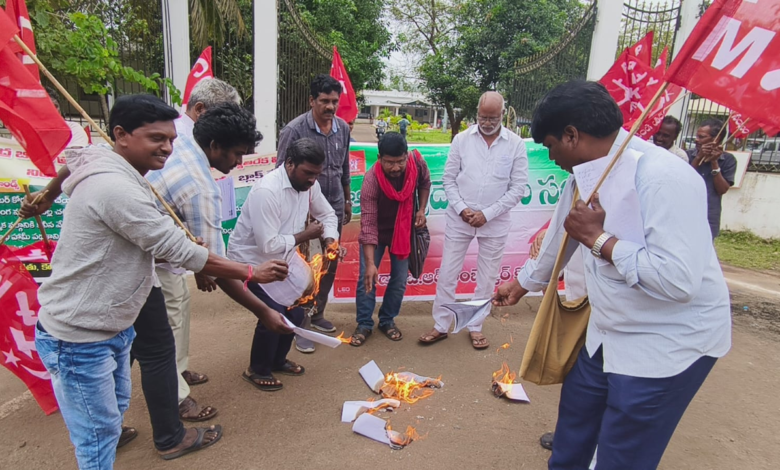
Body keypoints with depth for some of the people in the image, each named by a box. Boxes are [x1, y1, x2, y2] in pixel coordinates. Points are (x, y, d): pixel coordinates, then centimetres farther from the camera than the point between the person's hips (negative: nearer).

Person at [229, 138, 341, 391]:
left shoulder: (309, 184, -8)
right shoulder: (266, 191, -32)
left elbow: (327, 214, 7)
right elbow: (268, 246, -33)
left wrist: (330, 241, -13)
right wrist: (305, 235, -20)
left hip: (280, 259, 8)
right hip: (251, 260, -7)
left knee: (295, 312, 8)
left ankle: (277, 360, 35)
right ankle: (257, 370, 13)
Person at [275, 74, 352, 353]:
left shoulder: (342, 128, 5)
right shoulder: (295, 130, -12)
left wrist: (347, 200, 20)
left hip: (334, 207, 6)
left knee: (330, 265, 14)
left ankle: (317, 314, 32)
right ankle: (302, 326, 13)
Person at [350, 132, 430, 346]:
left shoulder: (417, 161, -23)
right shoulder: (372, 179, -33)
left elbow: (425, 183, 2)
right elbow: (367, 224, -36)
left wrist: (421, 210, -9)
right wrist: (370, 263, -42)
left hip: (404, 229, 3)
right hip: (377, 231, -3)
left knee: (400, 279, 6)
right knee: (367, 277, -4)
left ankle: (387, 321, 23)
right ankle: (364, 324, 13)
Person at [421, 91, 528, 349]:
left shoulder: (516, 144, -4)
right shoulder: (462, 139, -1)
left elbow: (518, 188, -4)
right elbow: (449, 179, 2)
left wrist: (487, 214, -11)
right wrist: (462, 209, -11)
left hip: (495, 222, 0)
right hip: (459, 218, 1)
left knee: (487, 278, 10)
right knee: (447, 273, 5)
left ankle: (475, 327, 27)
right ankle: (441, 325, 20)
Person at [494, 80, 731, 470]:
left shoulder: (661, 177, -27)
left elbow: (679, 280, -34)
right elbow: (559, 239, 16)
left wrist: (598, 238, -25)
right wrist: (521, 284, 28)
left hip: (669, 343, -8)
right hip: (609, 334, 8)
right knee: (574, 422, 22)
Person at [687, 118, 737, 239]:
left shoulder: (728, 160, 1)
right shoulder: (689, 155, 1)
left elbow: (722, 189, -6)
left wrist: (714, 163, -12)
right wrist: (698, 158, -16)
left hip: (709, 220, 0)